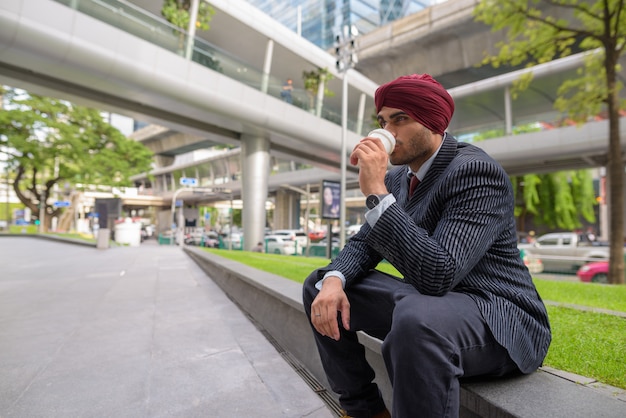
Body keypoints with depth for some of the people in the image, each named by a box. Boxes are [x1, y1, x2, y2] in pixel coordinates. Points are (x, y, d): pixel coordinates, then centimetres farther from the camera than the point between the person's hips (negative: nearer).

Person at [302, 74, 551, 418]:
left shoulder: (476, 170, -19)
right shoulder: (397, 177, 6)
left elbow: (437, 274, -31)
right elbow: (364, 244, 7)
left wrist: (376, 192, -31)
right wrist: (333, 280, -14)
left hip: (498, 317, -7)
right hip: (426, 301, 8)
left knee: (417, 317, -41)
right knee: (318, 286, 3)